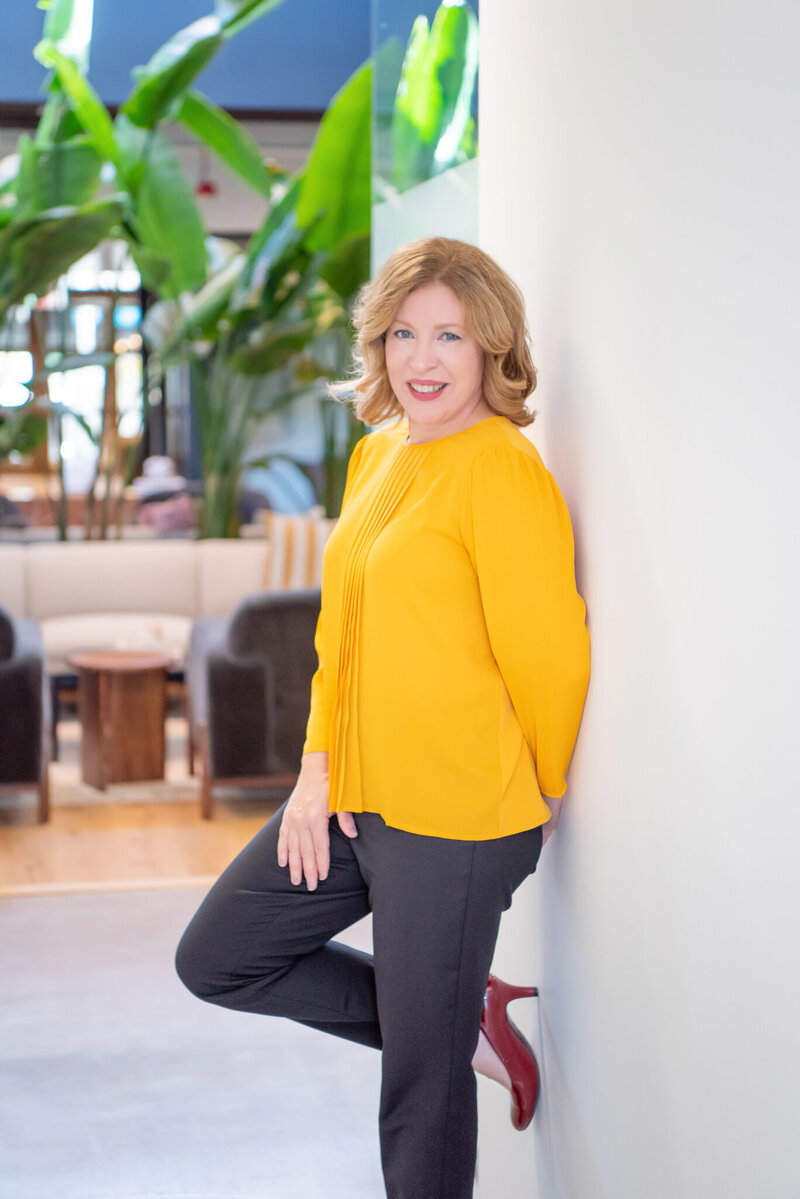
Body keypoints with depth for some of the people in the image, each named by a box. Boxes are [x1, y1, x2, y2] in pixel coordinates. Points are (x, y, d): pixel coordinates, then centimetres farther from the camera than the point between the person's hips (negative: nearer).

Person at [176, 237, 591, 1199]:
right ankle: (467, 1015, 22)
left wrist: (541, 796, 0)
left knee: (422, 1083, 3)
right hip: (351, 799, 9)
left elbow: (548, 656, -13)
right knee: (215, 959, 18)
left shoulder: (501, 471, -16)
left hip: (454, 820, -9)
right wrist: (317, 769, 4)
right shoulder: (375, 456, 10)